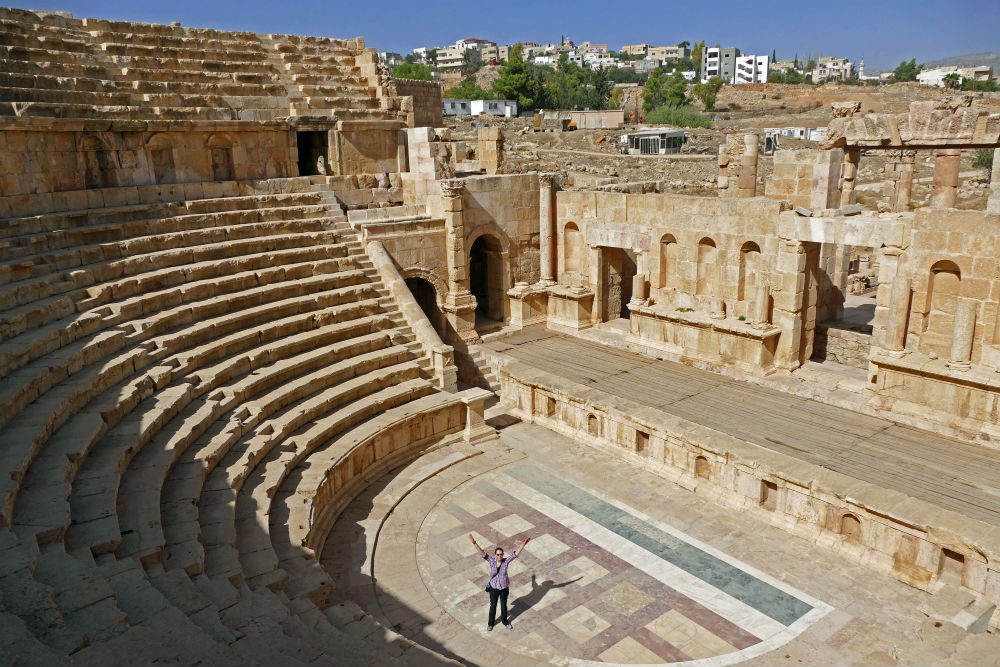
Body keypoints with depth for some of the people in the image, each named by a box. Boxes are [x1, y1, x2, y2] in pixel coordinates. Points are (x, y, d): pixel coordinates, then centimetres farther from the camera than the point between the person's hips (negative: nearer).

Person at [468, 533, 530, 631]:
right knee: (493, 606, 19)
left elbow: (516, 553, -27)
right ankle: (491, 623, 44)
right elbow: (482, 553, -32)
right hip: (494, 588, 0)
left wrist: (524, 543, -39)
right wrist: (474, 543, -46)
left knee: (504, 605, 21)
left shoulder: (506, 561, -21)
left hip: (504, 588, 0)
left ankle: (505, 621, 48)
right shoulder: (491, 560, -21)